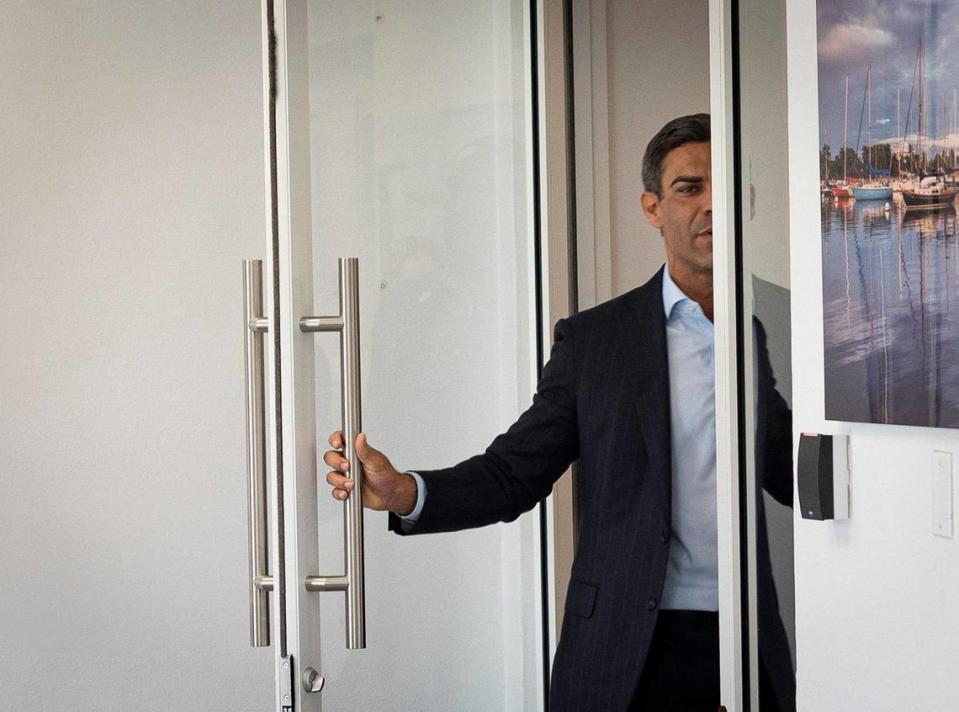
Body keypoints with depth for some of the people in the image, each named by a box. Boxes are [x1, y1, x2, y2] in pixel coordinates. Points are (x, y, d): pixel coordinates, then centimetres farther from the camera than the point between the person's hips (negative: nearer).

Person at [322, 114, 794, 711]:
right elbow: (514, 474, -4)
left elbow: (792, 478, 12)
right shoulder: (594, 339, 0)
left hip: (751, 644, 2)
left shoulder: (765, 332, 5)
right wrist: (404, 493, -19)